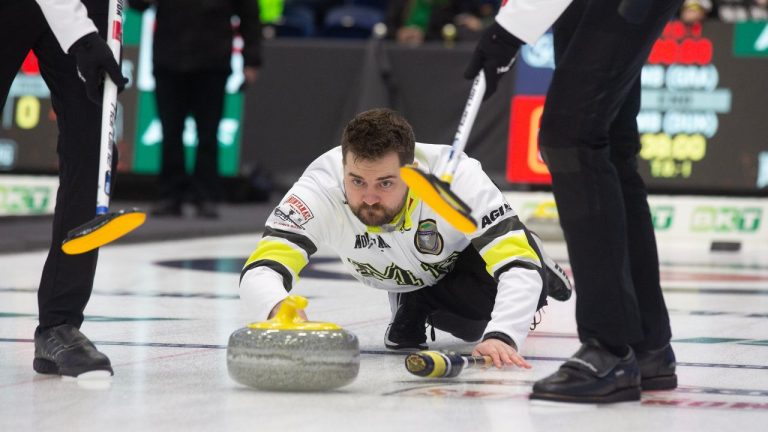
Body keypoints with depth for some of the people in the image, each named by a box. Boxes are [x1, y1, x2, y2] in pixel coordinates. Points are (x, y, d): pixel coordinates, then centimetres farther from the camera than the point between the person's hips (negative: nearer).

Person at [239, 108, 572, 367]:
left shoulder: (456, 177, -42)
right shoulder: (321, 186, -39)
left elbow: (518, 267, -45)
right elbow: (259, 271, -44)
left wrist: (501, 337, -63)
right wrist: (281, 310, -68)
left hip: (465, 255, -2)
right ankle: (411, 307, 14)